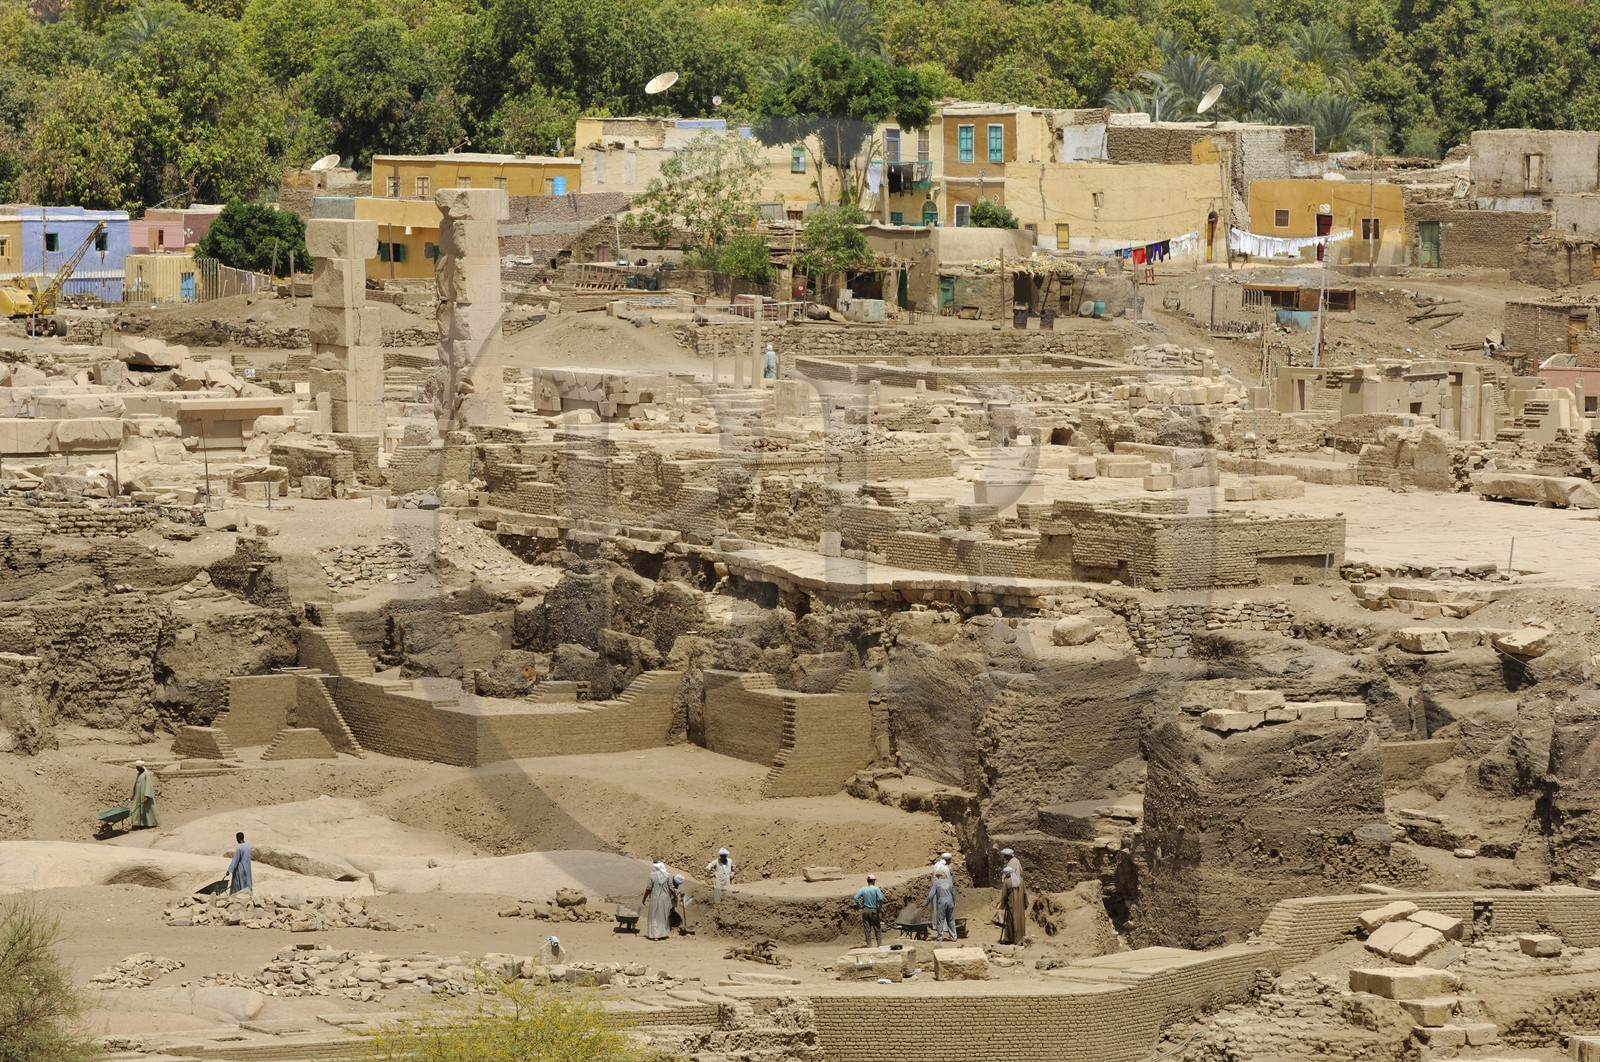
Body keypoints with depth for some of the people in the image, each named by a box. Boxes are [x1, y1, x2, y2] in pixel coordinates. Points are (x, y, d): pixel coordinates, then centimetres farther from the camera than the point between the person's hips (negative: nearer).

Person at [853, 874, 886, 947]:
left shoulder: (863, 889, 1)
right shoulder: (876, 889, -7)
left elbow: (856, 898, -8)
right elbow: (880, 899, -17)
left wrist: (859, 906, 2)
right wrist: (879, 907, -5)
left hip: (865, 911, 2)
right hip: (874, 911, -2)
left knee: (867, 930, 6)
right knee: (877, 929, 8)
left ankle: (869, 946, 4)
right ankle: (879, 944, 7)